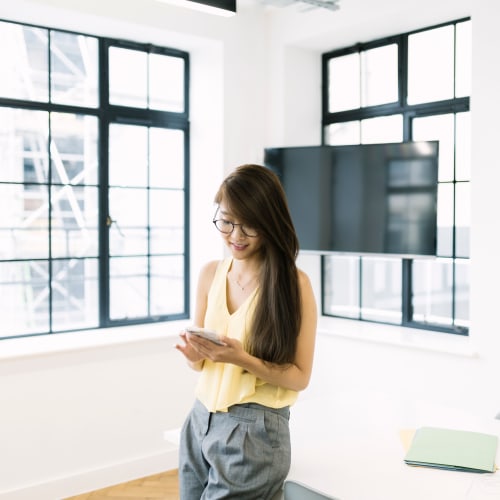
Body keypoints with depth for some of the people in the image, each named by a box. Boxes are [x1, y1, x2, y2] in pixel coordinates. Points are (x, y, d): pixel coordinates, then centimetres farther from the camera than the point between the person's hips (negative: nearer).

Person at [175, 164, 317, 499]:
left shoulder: (295, 283, -13)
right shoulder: (211, 273, 2)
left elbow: (299, 377, -10)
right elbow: (201, 361, 9)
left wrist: (243, 359, -24)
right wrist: (194, 353, -13)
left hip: (253, 431, -5)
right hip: (200, 421, 5)